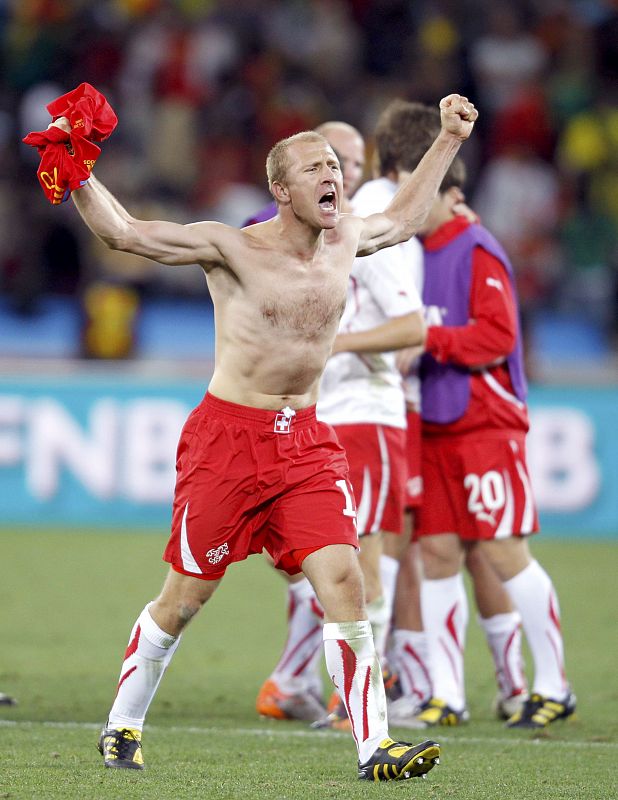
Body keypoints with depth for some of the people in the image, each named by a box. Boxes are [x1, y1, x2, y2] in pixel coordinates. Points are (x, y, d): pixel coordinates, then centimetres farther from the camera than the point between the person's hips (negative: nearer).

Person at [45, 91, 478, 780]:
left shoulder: (344, 242, 8)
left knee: (343, 581, -11)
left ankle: (375, 748, -12)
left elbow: (403, 219, 30)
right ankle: (122, 728, 25)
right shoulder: (232, 247, -9)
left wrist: (448, 139, 31)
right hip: (227, 437, -4)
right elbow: (123, 232, -12)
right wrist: (78, 176, -27)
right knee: (185, 596, 5)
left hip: (306, 443, 4)